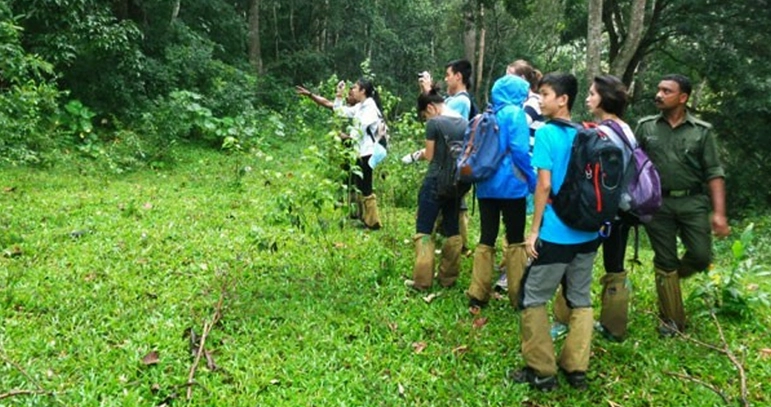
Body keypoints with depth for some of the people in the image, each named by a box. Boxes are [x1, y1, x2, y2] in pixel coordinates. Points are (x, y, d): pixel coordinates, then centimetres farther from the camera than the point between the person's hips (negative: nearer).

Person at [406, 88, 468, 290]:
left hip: (436, 182, -6)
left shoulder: (434, 123, -12)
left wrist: (422, 153, 13)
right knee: (452, 230, 13)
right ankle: (448, 277, 19)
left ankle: (422, 280, 1)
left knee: (424, 230, 2)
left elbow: (430, 155, -7)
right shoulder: (465, 123, 6)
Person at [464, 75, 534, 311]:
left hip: (486, 185, 6)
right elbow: (519, 150, -15)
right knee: (515, 239, 5)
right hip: (511, 185, -6)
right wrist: (533, 179, -7)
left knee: (486, 238, 8)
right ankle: (518, 296, 11)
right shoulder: (515, 114, -7)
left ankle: (477, 295, 6)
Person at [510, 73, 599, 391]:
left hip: (556, 234, -7)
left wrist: (534, 230, -10)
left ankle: (542, 371, 10)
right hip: (587, 233, 7)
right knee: (580, 299, 14)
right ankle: (576, 368, 18)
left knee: (532, 299, 6)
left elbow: (544, 185, -16)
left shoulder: (546, 133, -11)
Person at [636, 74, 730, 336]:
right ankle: (671, 321, 19)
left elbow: (714, 173, -1)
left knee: (701, 256, -7)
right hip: (658, 203, 0)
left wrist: (719, 212, -10)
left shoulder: (702, 131, 2)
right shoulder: (645, 127, 4)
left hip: (693, 202, 0)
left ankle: (671, 277, 29)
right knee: (665, 262, 5)